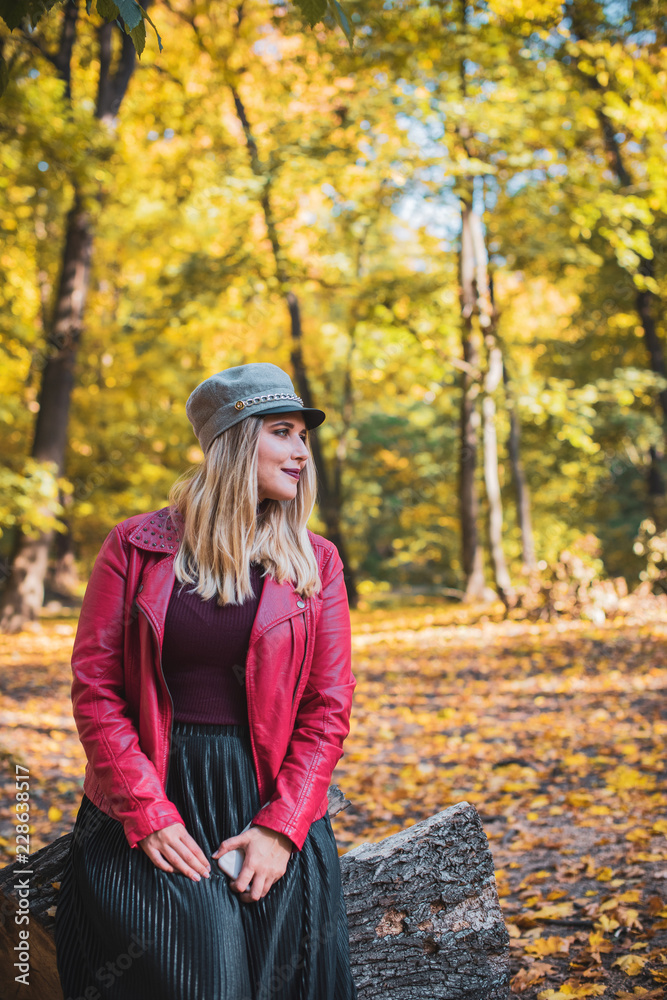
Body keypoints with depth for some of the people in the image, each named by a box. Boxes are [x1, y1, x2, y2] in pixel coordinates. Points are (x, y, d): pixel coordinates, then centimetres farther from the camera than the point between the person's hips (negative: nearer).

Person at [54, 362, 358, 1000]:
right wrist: (147, 814, -11)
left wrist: (281, 828, -9)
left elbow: (328, 707, 4)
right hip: (150, 797, -1)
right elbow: (95, 685, -1)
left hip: (268, 799, 2)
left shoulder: (316, 562, 7)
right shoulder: (136, 547, 3)